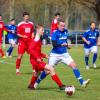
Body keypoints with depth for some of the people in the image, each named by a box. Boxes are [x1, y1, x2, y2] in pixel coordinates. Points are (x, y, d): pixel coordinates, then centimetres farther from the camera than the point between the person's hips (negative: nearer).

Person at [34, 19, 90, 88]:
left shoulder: (65, 31, 3)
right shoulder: (55, 33, -15)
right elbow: (54, 44, -27)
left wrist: (67, 45, 11)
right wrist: (61, 44, -41)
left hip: (64, 54, 4)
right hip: (55, 55, -4)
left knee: (74, 65, -13)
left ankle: (82, 82, -13)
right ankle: (37, 82, 22)